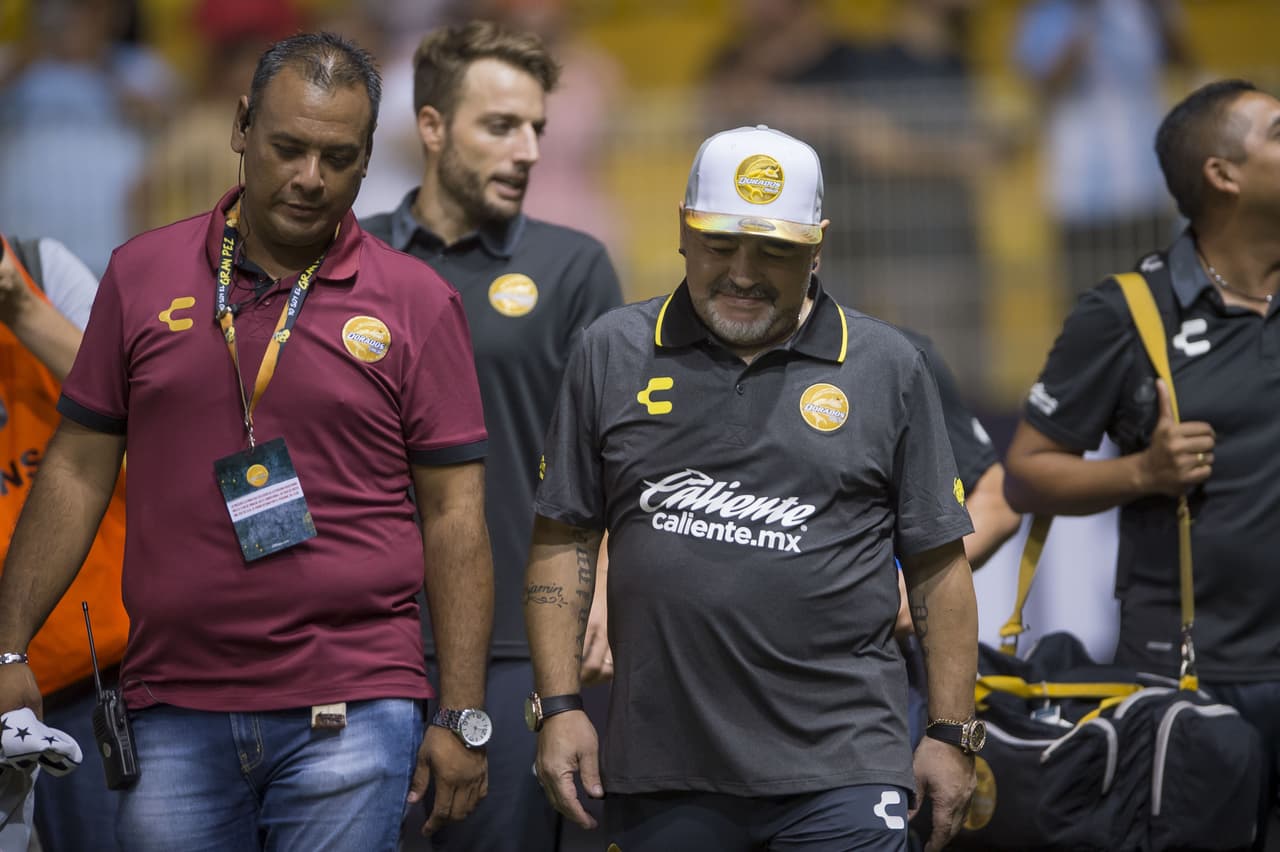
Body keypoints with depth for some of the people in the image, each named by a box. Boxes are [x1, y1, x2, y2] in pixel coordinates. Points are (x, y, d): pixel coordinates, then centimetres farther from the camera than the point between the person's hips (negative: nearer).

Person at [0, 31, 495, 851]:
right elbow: (79, 471, 11)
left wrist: (463, 716, -3)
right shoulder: (144, 276, 8)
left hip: (350, 718, -2)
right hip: (173, 714, 2)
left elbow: (454, 513, 2)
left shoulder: (417, 304, 3)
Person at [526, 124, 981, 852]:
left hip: (839, 768, -2)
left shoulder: (887, 367, 6)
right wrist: (559, 706, 2)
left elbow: (937, 565, 7)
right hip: (662, 770, 2)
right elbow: (565, 541, 10)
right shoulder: (614, 355, 9)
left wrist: (952, 734, 2)